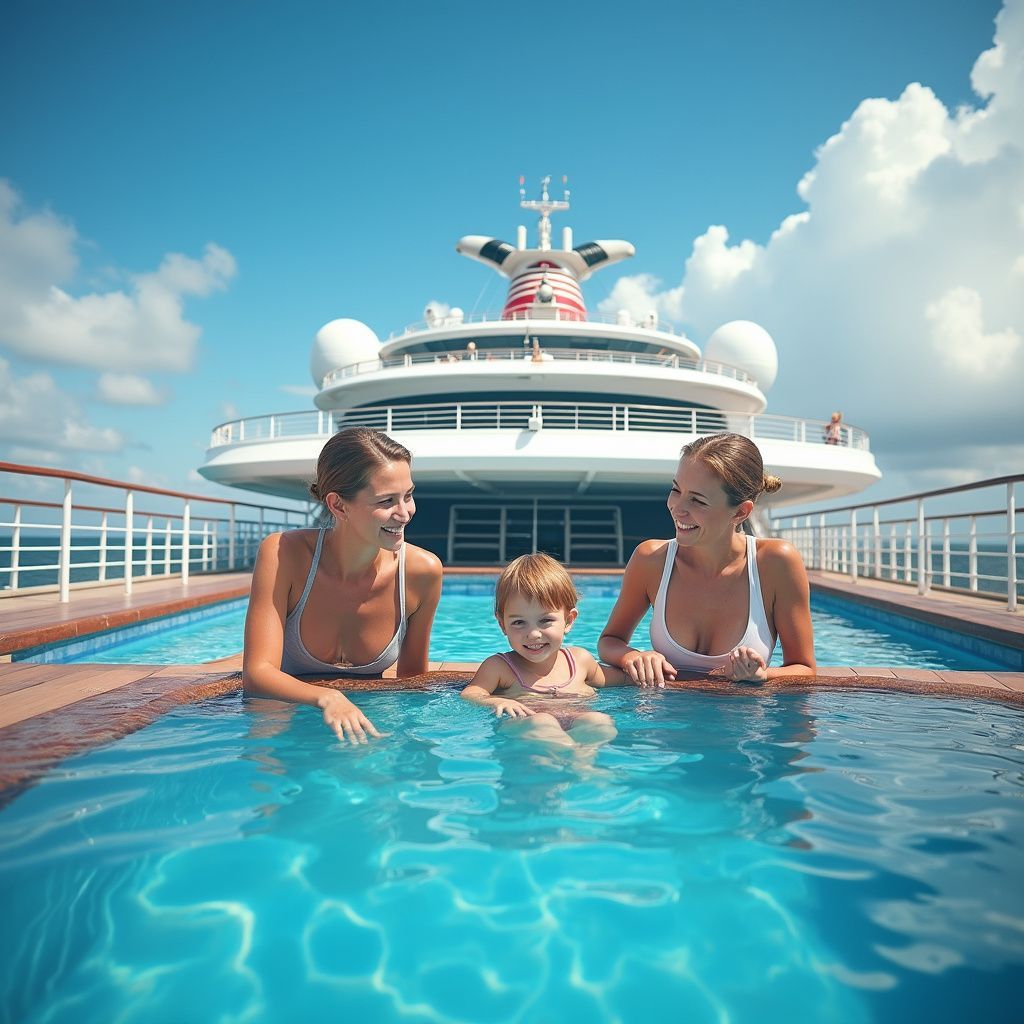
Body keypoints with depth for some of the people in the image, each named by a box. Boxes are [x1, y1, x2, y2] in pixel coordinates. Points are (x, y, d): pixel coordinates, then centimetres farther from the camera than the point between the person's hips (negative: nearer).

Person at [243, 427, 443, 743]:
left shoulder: (422, 572, -15)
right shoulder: (283, 554, -19)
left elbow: (413, 678, 0)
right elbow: (257, 672, -24)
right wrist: (327, 699, -40)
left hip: (366, 723, 2)